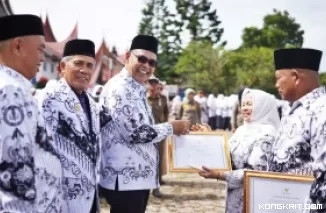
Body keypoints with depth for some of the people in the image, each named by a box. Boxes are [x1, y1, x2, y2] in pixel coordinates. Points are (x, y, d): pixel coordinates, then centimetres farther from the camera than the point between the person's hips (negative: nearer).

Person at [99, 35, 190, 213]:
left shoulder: (137, 90, 16)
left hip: (139, 175, 10)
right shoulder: (118, 88, -14)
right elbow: (135, 132, -20)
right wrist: (172, 127, -9)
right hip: (125, 178, -10)